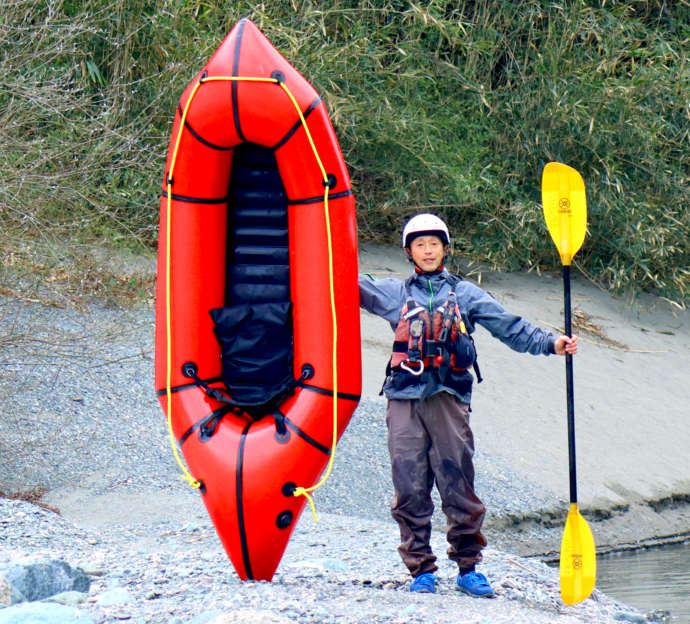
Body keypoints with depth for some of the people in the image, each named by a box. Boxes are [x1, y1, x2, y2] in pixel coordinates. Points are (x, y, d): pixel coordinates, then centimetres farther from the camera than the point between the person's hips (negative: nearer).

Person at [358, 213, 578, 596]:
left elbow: (509, 327, 11)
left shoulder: (465, 294, 17)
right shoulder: (394, 293, 19)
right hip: (404, 397, 1)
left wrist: (549, 343, 0)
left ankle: (467, 567, 2)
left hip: (448, 396, -1)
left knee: (458, 484, -6)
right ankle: (420, 569, 4)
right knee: (410, 487, -3)